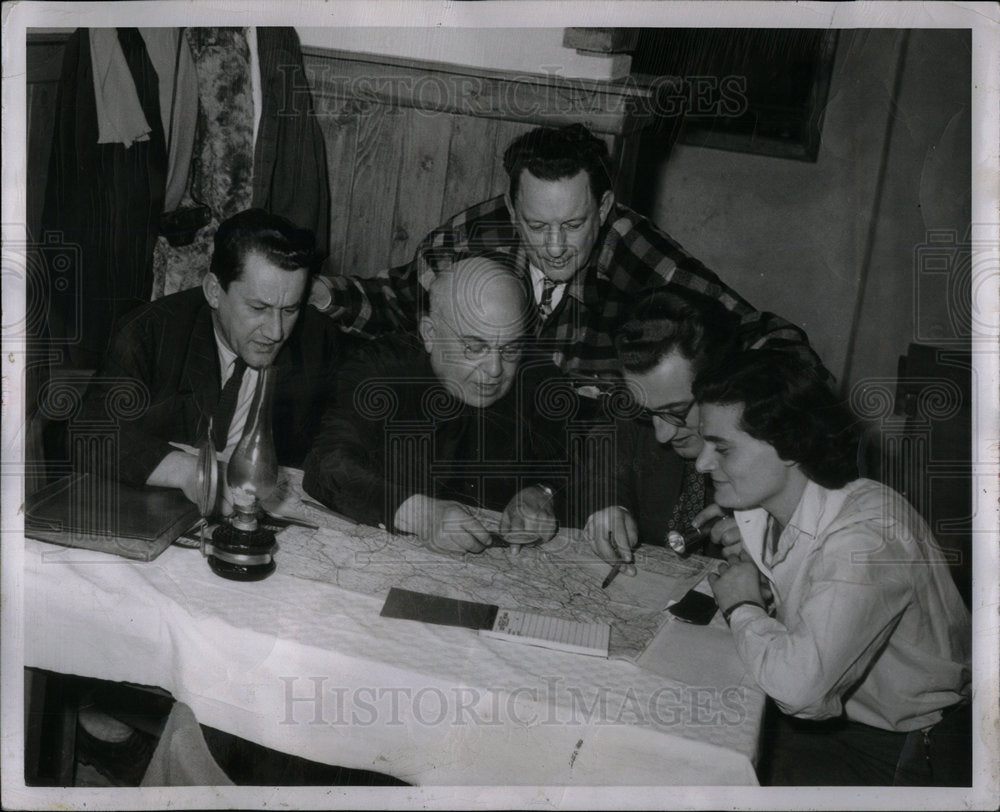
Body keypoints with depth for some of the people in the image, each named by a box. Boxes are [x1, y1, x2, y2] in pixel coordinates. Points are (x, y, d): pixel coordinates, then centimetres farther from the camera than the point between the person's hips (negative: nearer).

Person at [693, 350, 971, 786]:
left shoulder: (866, 535, -29)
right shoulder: (763, 505, -4)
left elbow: (798, 686, -37)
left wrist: (742, 605, -20)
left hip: (902, 747, -7)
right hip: (826, 711, 7)